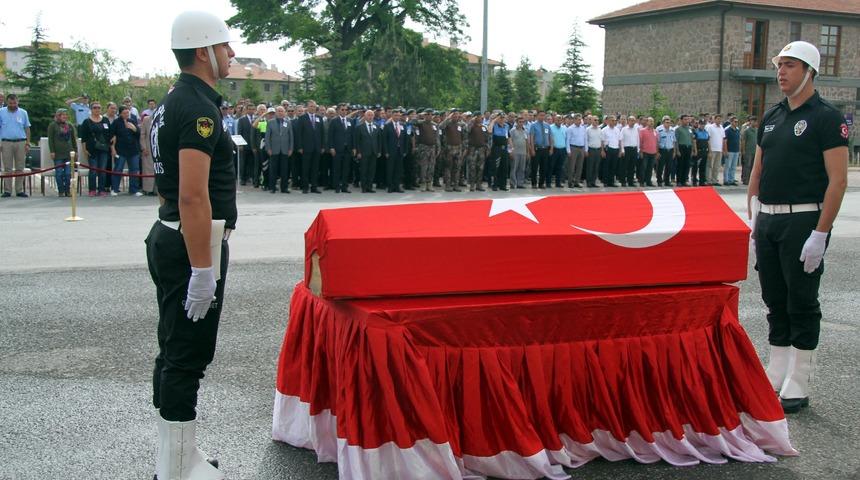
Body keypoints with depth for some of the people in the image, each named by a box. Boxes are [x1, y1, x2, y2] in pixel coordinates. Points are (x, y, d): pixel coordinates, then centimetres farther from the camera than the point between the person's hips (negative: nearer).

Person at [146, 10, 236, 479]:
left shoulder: (171, 102, 15)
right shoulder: (198, 107, -17)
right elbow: (193, 196, -24)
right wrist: (202, 270, -25)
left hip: (168, 237, 11)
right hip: (193, 244, -11)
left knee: (174, 351, 16)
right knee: (187, 357, -4)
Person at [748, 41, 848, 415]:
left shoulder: (826, 117, -7)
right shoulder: (771, 118, 13)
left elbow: (838, 180, -13)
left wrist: (820, 234, -18)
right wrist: (753, 221, 11)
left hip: (804, 222, -7)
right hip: (768, 222, 7)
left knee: (802, 303, 0)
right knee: (775, 301, 12)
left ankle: (797, 385, 9)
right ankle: (775, 376, 22)